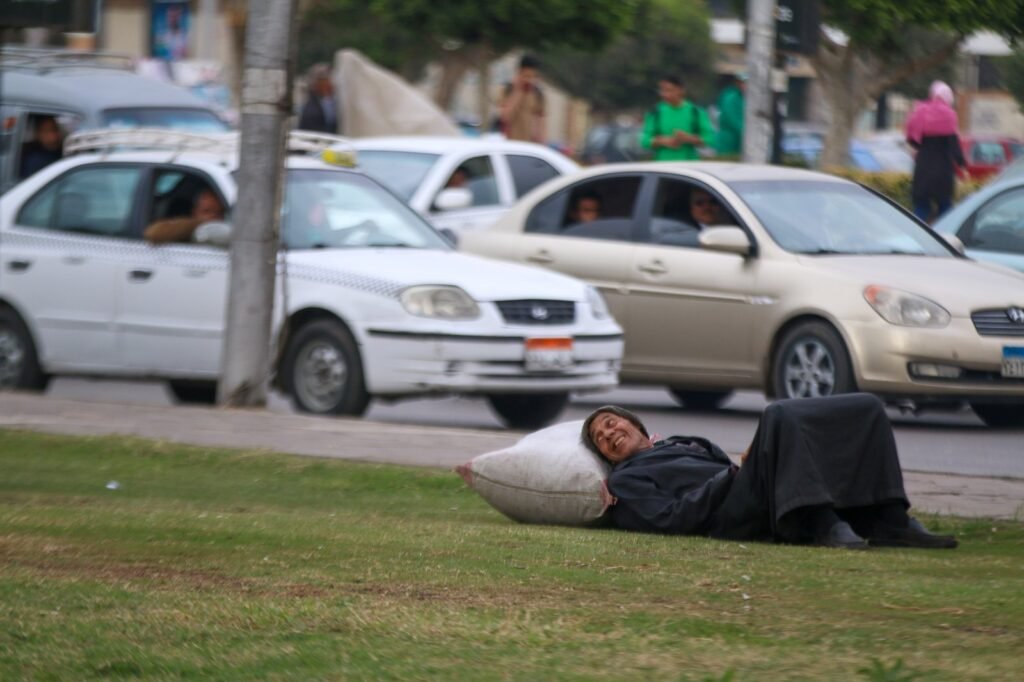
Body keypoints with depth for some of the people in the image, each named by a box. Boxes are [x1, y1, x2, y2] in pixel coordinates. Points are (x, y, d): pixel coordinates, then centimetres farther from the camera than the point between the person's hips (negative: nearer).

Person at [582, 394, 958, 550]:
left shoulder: (686, 443, 41)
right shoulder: (625, 480, 17)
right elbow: (670, 518, -1)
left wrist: (743, 463, 8)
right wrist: (731, 475, -6)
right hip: (736, 517, -7)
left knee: (866, 408, -6)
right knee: (779, 415, -32)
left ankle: (888, 522, -20)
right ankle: (822, 526, -41)